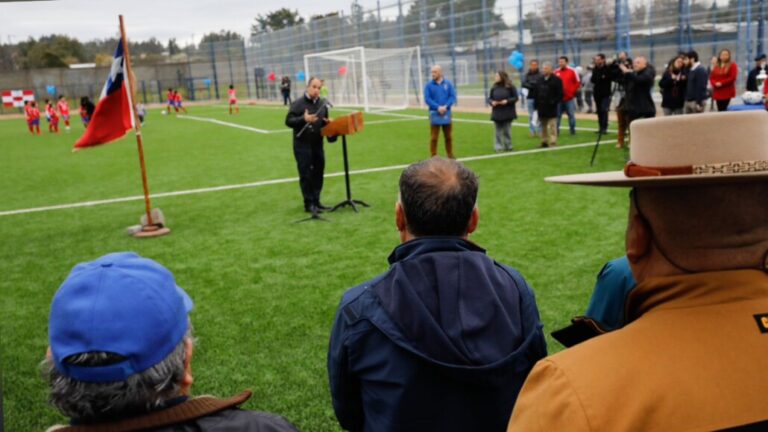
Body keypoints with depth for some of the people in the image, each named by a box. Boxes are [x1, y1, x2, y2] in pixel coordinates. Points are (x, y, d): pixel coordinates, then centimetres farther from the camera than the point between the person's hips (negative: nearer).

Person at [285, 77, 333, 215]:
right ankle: (309, 204, 5)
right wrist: (303, 119, -26)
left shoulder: (322, 103, 8)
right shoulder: (298, 103, -8)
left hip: (318, 144, 6)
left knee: (318, 173, 9)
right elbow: (288, 121, -12)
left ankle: (316, 201, 19)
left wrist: (328, 122, -4)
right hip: (302, 145, -5)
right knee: (305, 175, -2)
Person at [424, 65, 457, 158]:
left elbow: (453, 97, -1)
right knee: (434, 137, -1)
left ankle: (450, 154, 22)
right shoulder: (429, 85, -1)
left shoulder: (448, 84, 2)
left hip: (446, 114, 2)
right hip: (434, 114, -2)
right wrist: (438, 107, -17)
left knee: (448, 136, 10)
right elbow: (427, 99, -6)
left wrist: (445, 106, -16)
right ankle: (434, 156, 6)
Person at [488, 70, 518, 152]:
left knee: (506, 131, 2)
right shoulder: (494, 87, 5)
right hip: (497, 113, 3)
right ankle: (498, 147, 9)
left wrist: (507, 101, -17)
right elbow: (490, 98, 11)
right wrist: (492, 102, -11)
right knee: (498, 131, 5)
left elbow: (515, 98, -3)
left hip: (507, 113, -3)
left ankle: (508, 146, 14)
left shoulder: (510, 87, -4)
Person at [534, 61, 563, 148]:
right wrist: (537, 105, 7)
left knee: (552, 127, -4)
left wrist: (554, 102, -17)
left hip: (551, 108, -6)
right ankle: (544, 142, 21)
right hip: (541, 107, 6)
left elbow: (560, 94, -9)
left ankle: (553, 143, -2)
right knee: (543, 126, 13)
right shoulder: (540, 80, 13)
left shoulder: (556, 80, -6)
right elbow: (537, 93, 14)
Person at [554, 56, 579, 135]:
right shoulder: (556, 72, 5)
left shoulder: (572, 71, -2)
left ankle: (573, 130, 12)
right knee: (557, 115, 3)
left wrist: (573, 92, -3)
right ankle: (556, 131, 9)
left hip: (569, 98, -2)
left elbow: (577, 83, 2)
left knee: (571, 115, 3)